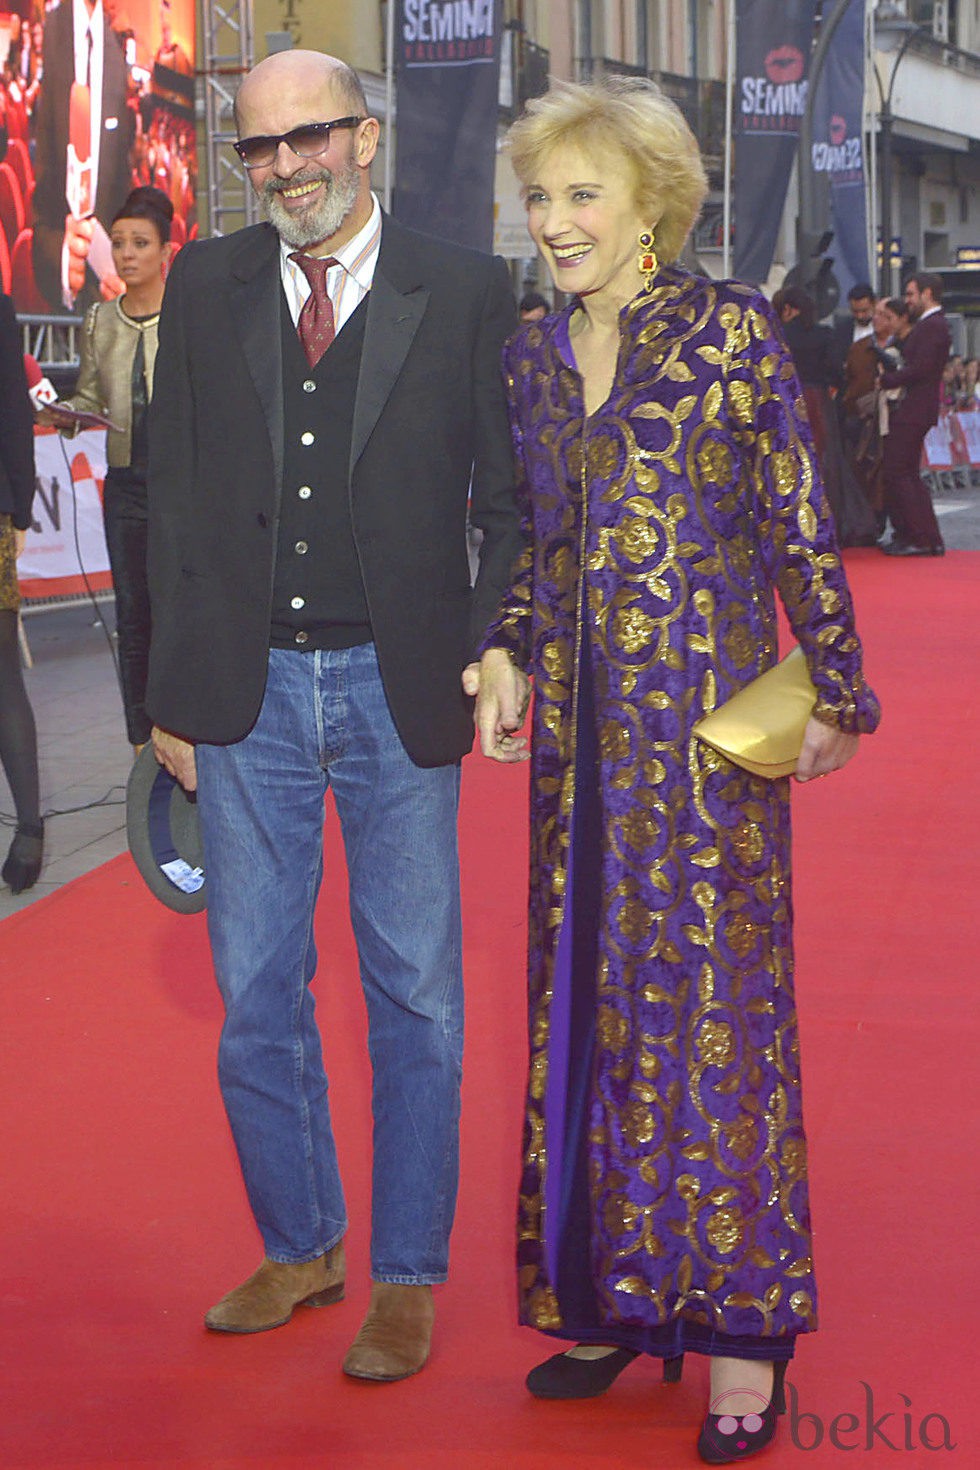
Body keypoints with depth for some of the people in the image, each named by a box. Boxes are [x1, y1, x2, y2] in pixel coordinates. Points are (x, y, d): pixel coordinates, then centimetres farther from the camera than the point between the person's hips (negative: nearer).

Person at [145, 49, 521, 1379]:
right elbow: (177, 502, 7)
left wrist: (491, 667, -8)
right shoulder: (206, 287, 5)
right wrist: (177, 691, 4)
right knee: (256, 995, 10)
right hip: (248, 689, 2)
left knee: (413, 997, 6)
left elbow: (507, 501, 1)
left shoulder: (465, 292, -2)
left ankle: (407, 1280, 19)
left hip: (400, 689, -2)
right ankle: (301, 1245, 29)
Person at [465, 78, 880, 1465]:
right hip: (584, 725, 6)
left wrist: (836, 696, -4)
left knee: (710, 998, -3)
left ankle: (740, 1323, 7)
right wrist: (506, 657, 1)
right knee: (589, 996, 8)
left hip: (707, 720, -6)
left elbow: (802, 529, -5)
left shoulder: (730, 329, -7)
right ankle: (612, 1295, 20)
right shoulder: (534, 355, 10)